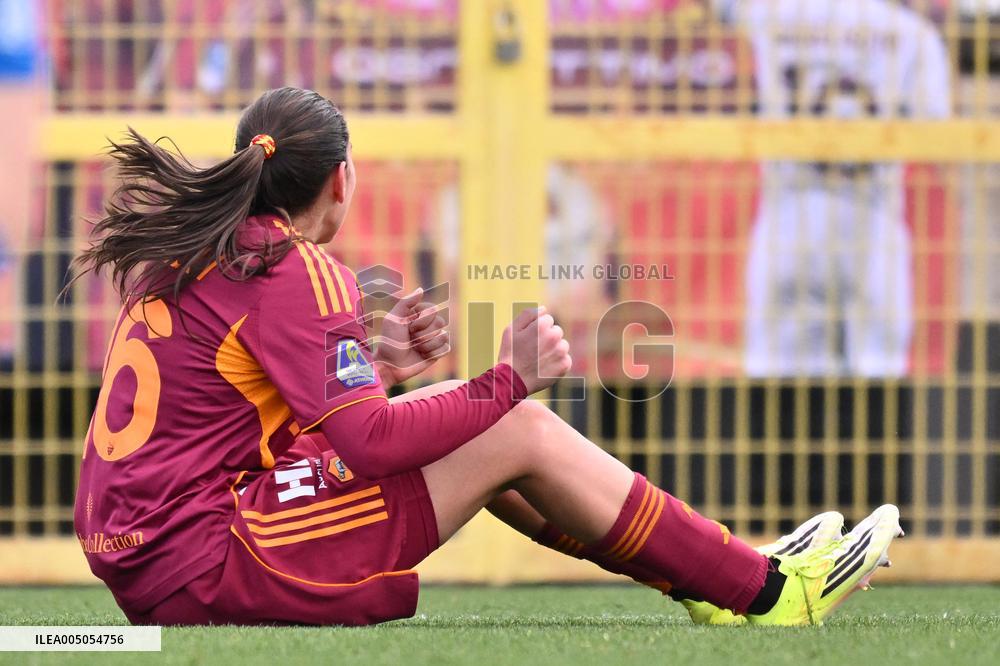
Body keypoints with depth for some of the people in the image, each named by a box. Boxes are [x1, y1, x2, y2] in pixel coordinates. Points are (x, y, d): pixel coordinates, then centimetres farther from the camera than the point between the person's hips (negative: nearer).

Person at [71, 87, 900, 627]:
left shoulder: (195, 252, 15)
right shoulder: (292, 273, -13)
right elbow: (371, 443, -20)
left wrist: (375, 368, 12)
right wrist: (510, 379, -10)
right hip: (206, 566, -9)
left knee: (469, 416, 18)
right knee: (521, 433, -6)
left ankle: (707, 577, 22)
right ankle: (767, 593, 3)